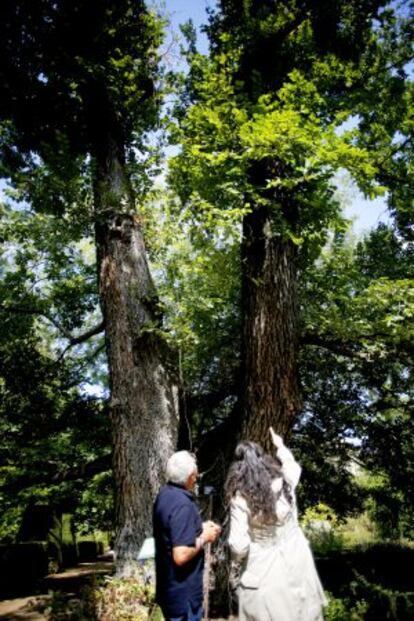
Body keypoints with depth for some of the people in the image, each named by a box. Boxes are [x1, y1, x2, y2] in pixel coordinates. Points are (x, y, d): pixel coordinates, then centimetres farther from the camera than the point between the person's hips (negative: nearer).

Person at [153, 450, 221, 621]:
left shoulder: (164, 494, 2)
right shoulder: (182, 504, -26)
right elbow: (181, 556, -30)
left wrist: (199, 528, 7)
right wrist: (204, 538, -16)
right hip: (183, 594, -9)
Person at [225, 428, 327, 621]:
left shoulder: (240, 498, -16)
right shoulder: (284, 483, -5)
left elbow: (239, 545, -17)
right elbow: (292, 465, 19)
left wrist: (237, 561, 4)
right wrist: (280, 446, 35)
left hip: (263, 573, -3)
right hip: (297, 564, 3)